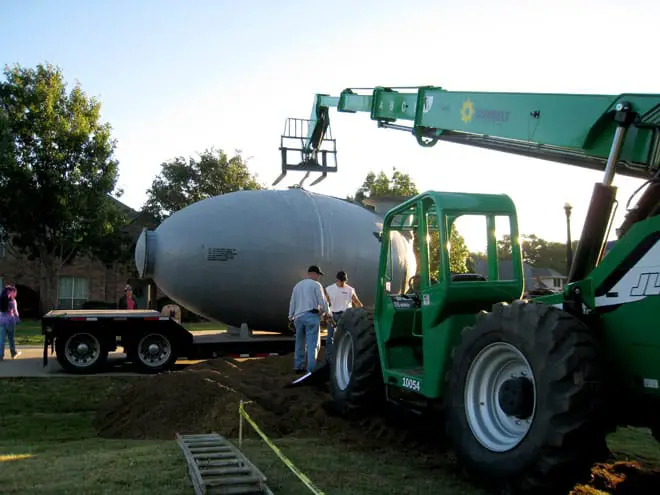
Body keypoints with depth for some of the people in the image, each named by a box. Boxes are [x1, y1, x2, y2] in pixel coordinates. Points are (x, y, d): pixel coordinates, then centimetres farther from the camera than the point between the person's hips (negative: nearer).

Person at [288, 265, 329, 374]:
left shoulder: (297, 285, 17)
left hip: (299, 317, 6)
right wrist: (327, 312, 10)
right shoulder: (316, 285, -2)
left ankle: (298, 367, 19)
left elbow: (292, 303, 19)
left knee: (300, 343, 15)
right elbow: (323, 301, -5)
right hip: (312, 316, -6)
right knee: (313, 344, -6)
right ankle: (311, 369, -11)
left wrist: (291, 317, 23)